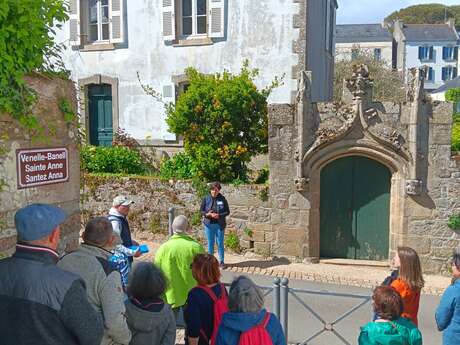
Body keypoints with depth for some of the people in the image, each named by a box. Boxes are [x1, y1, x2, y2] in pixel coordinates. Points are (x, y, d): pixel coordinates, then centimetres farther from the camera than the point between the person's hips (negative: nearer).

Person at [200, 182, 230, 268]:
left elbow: (227, 211, -1)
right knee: (210, 243, 10)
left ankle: (221, 261, 18)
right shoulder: (206, 198, -2)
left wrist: (219, 215, -17)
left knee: (220, 243, 6)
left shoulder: (222, 199, -5)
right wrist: (208, 214, -16)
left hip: (219, 225, -1)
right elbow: (201, 210, 3)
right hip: (209, 224, 1)